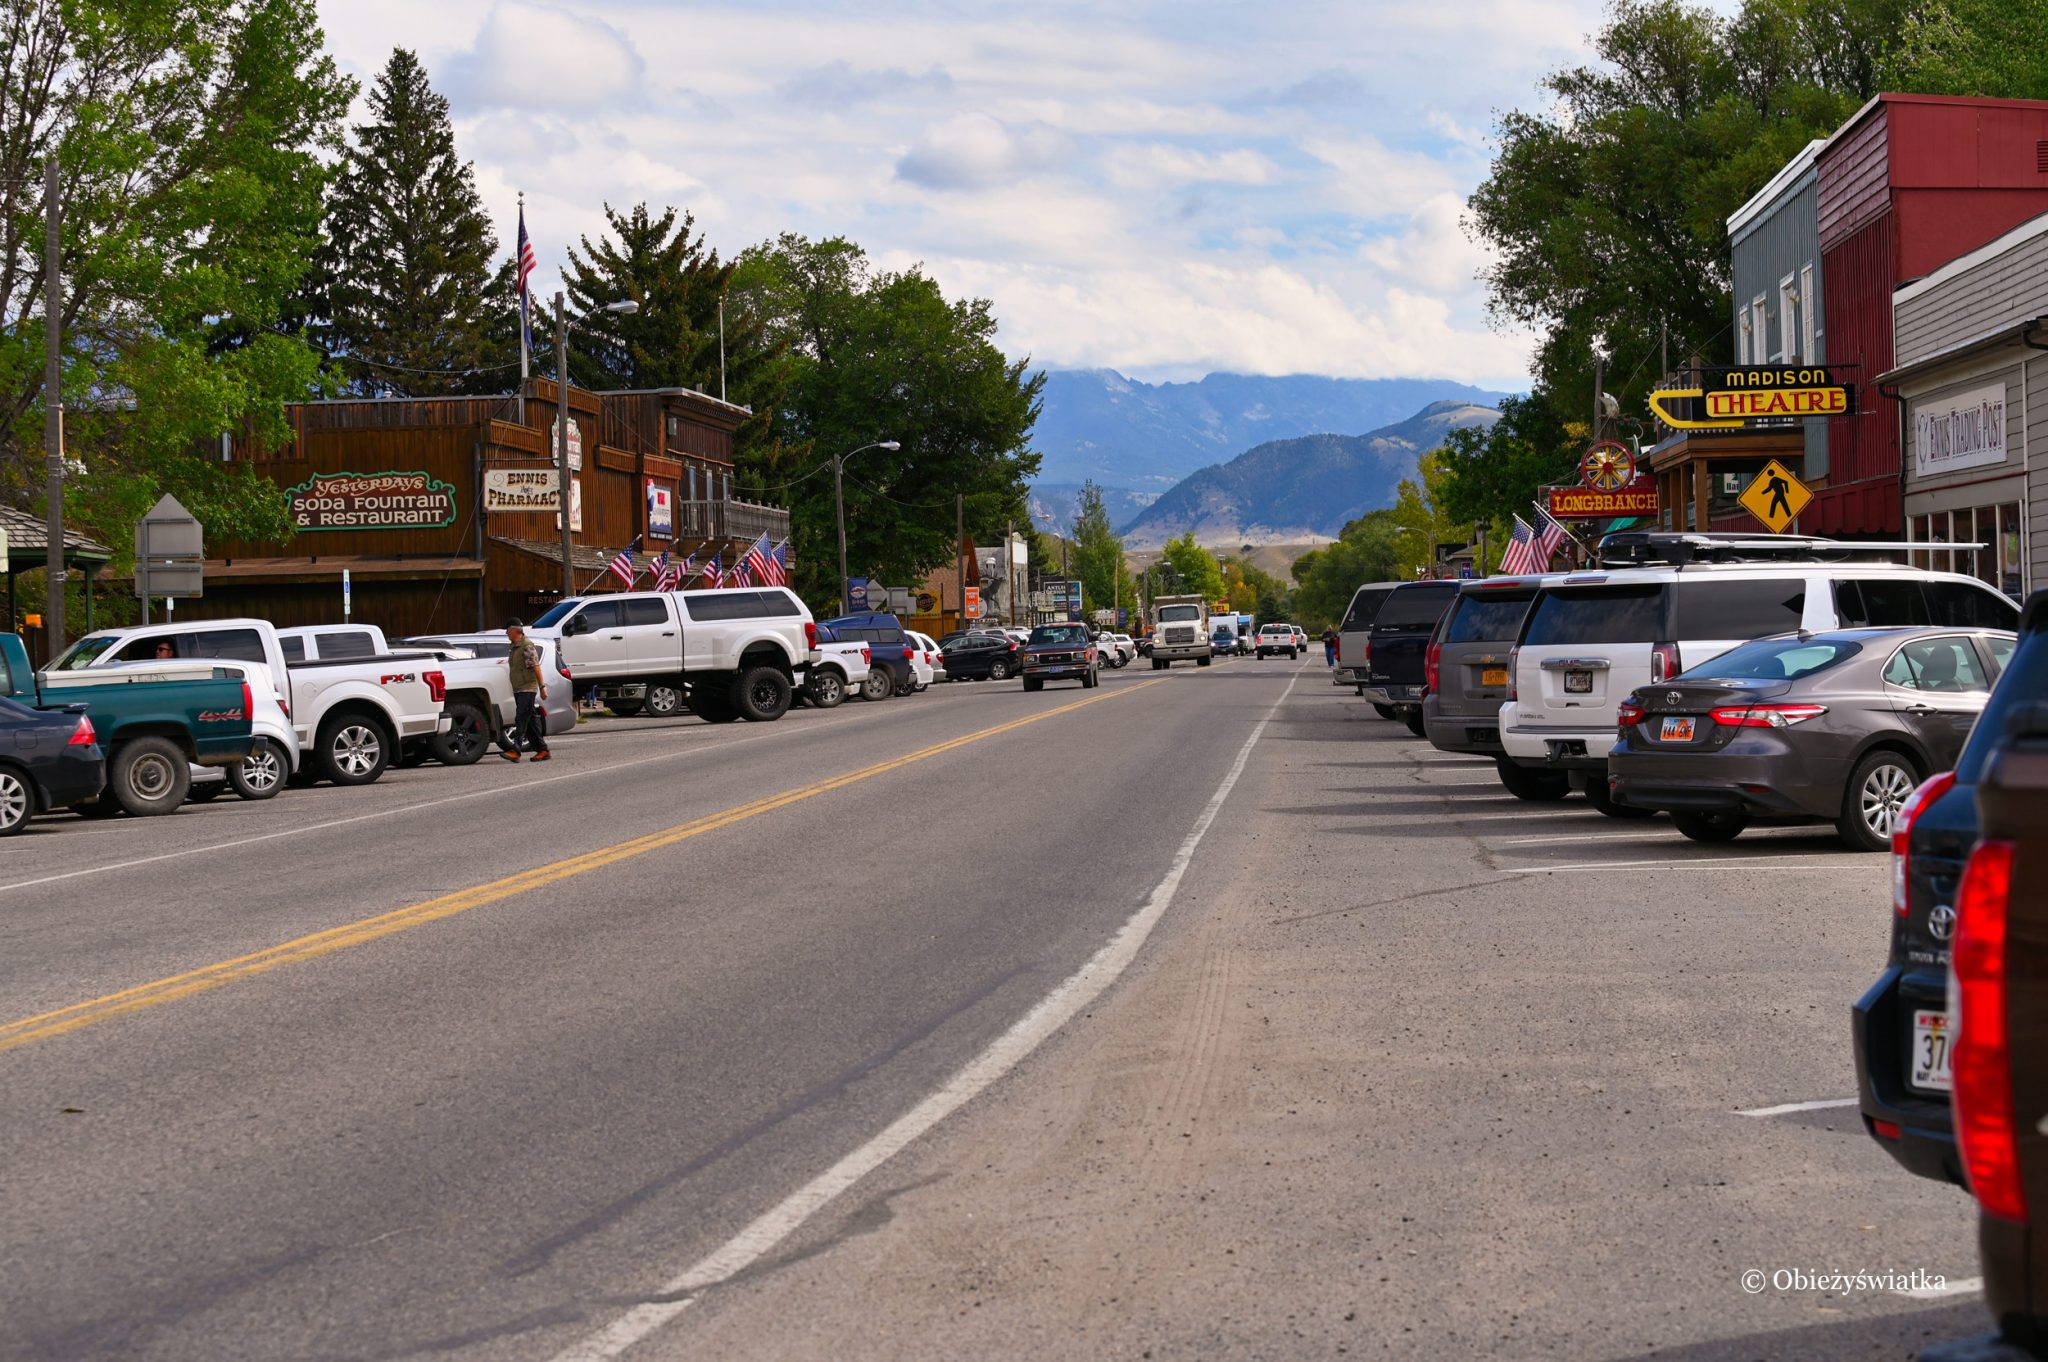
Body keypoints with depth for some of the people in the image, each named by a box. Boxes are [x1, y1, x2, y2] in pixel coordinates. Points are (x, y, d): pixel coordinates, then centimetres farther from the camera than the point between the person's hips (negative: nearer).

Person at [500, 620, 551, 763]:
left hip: (527, 688, -10)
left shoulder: (527, 645, -12)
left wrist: (542, 687, -20)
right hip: (518, 690, 10)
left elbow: (536, 666, -16)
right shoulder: (514, 647, 17)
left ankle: (515, 751, -22)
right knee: (530, 721, 9)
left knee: (521, 720, -15)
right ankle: (542, 750, 13)